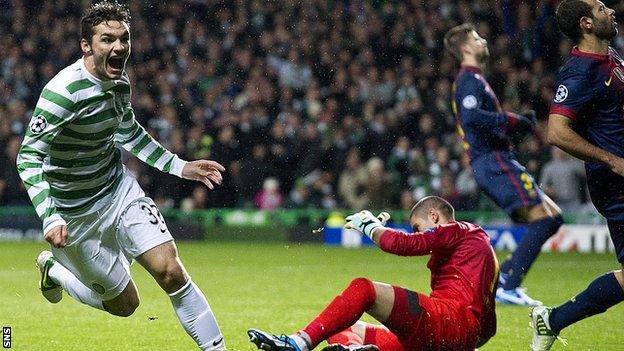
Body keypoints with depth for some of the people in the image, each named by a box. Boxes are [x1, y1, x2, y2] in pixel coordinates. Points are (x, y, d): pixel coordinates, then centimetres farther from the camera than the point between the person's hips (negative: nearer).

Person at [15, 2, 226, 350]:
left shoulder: (119, 80, -2)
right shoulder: (64, 92, -26)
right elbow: (29, 157, -25)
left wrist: (179, 166, 15)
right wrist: (51, 219, -36)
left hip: (120, 190, 5)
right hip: (77, 213, -5)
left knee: (170, 271, -14)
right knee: (125, 304, 4)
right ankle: (54, 269, 30)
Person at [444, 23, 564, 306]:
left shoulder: (471, 80, 26)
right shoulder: (470, 80, -7)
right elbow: (471, 117, -24)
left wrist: (519, 122, 13)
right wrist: (513, 121, -15)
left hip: (494, 162, 10)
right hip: (494, 162, -10)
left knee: (553, 217, 8)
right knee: (543, 218, -18)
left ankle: (502, 279, 2)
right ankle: (506, 287, -21)